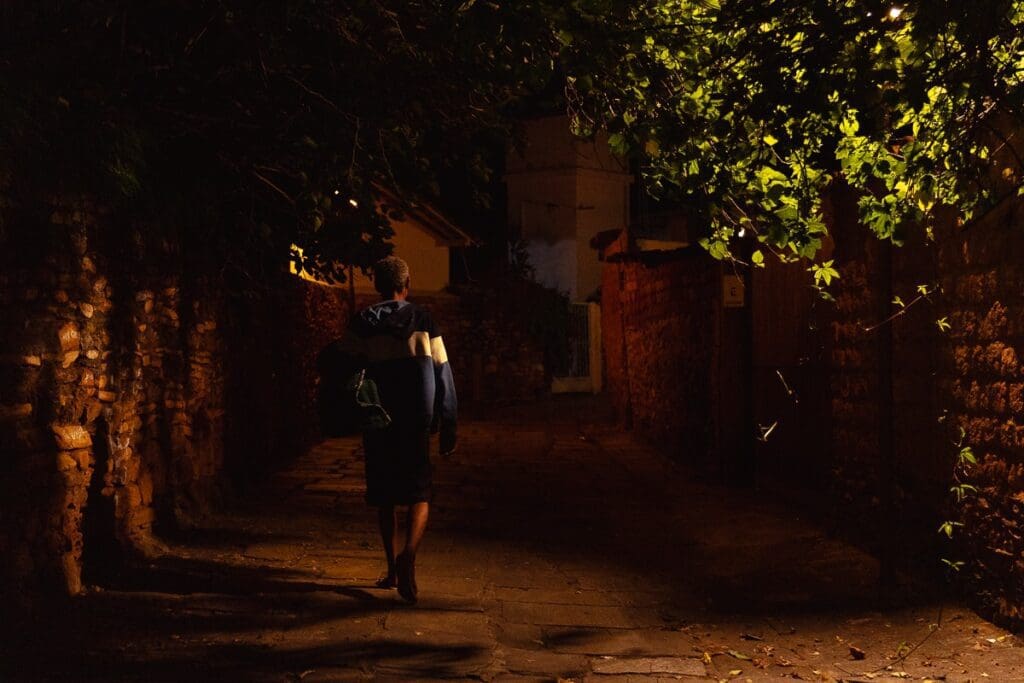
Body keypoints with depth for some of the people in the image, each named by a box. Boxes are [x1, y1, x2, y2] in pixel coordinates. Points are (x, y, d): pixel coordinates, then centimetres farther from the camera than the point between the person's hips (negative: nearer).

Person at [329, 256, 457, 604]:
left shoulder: (361, 324, 1)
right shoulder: (423, 321, 0)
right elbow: (442, 373, -1)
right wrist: (448, 425, 3)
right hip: (415, 422, -1)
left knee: (385, 497, 14)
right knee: (420, 494, 3)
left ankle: (392, 569, 18)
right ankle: (408, 554, -23)